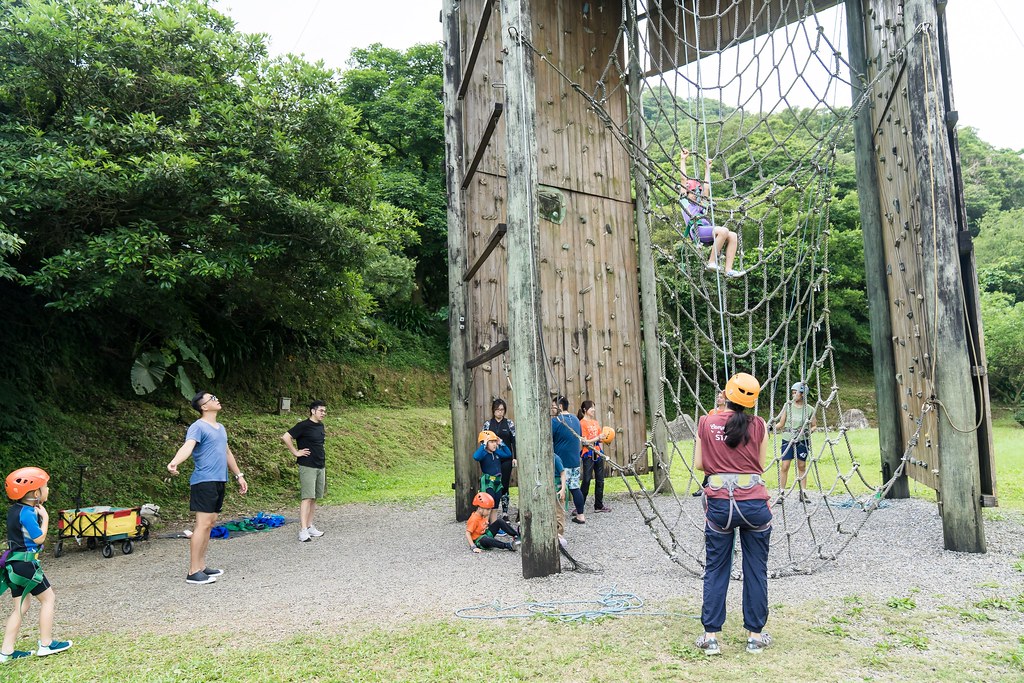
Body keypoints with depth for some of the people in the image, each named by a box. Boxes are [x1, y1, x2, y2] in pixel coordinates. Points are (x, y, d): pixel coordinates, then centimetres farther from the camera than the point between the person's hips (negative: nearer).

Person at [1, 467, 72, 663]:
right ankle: (46, 644, 10)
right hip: (26, 563, -9)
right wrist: (45, 517, -6)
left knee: (22, 606, 14)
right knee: (48, 598, 4)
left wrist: (37, 512, 4)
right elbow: (39, 538, -16)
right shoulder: (27, 513, -20)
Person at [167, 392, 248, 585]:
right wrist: (174, 462, -48)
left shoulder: (221, 428, 18)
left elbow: (227, 453, 26)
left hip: (219, 482, 9)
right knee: (203, 524, -11)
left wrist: (239, 475, 27)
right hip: (204, 481, -9)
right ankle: (193, 572, -8)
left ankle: (201, 566, 18)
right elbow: (187, 446, -28)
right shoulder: (198, 427, -10)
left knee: (210, 524, 11)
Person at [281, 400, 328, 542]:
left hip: (320, 467, 8)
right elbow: (286, 437, -18)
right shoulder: (303, 426, -12)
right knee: (307, 498, -11)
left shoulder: (320, 426, 12)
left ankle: (310, 527, 19)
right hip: (307, 467, -8)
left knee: (314, 498, 11)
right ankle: (303, 531, -12)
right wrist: (296, 452, -15)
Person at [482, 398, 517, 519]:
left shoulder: (509, 423, 6)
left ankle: (505, 513, 9)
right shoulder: (487, 424, 6)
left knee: (505, 486, 2)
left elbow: (514, 441, 4)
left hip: (506, 460, 0)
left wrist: (515, 457, -3)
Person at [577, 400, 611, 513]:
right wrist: (597, 438, -21)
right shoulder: (582, 423, -9)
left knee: (600, 480, 10)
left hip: (598, 453, 7)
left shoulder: (595, 422, 13)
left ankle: (599, 506, 19)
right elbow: (585, 442, -14)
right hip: (588, 454, -7)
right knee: (586, 480, -7)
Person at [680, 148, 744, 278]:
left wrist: (707, 168, 50)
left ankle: (728, 270, -19)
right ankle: (712, 262, -25)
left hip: (707, 231, 8)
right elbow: (684, 179, 20)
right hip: (697, 230, -8)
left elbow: (706, 186, 43)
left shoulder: (701, 203, 36)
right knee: (723, 230, -28)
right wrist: (683, 160, 23)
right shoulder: (684, 201, 20)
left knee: (733, 236, -11)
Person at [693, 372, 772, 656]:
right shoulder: (758, 425, 0)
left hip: (719, 503, 0)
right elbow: (762, 464, 7)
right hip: (754, 502, 0)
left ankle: (711, 635, 13)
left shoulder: (706, 423, 0)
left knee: (716, 569, 10)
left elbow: (699, 464, 5)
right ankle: (755, 635, 20)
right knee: (756, 570, 12)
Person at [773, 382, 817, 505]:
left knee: (802, 466, 8)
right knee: (784, 466, -5)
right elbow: (781, 424, 6)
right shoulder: (788, 406, 1)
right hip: (788, 439, 0)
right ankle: (781, 493, 3)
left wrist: (809, 431, -10)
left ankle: (802, 493, 18)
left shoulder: (809, 409, 0)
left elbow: (814, 425, 10)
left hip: (802, 440, 0)